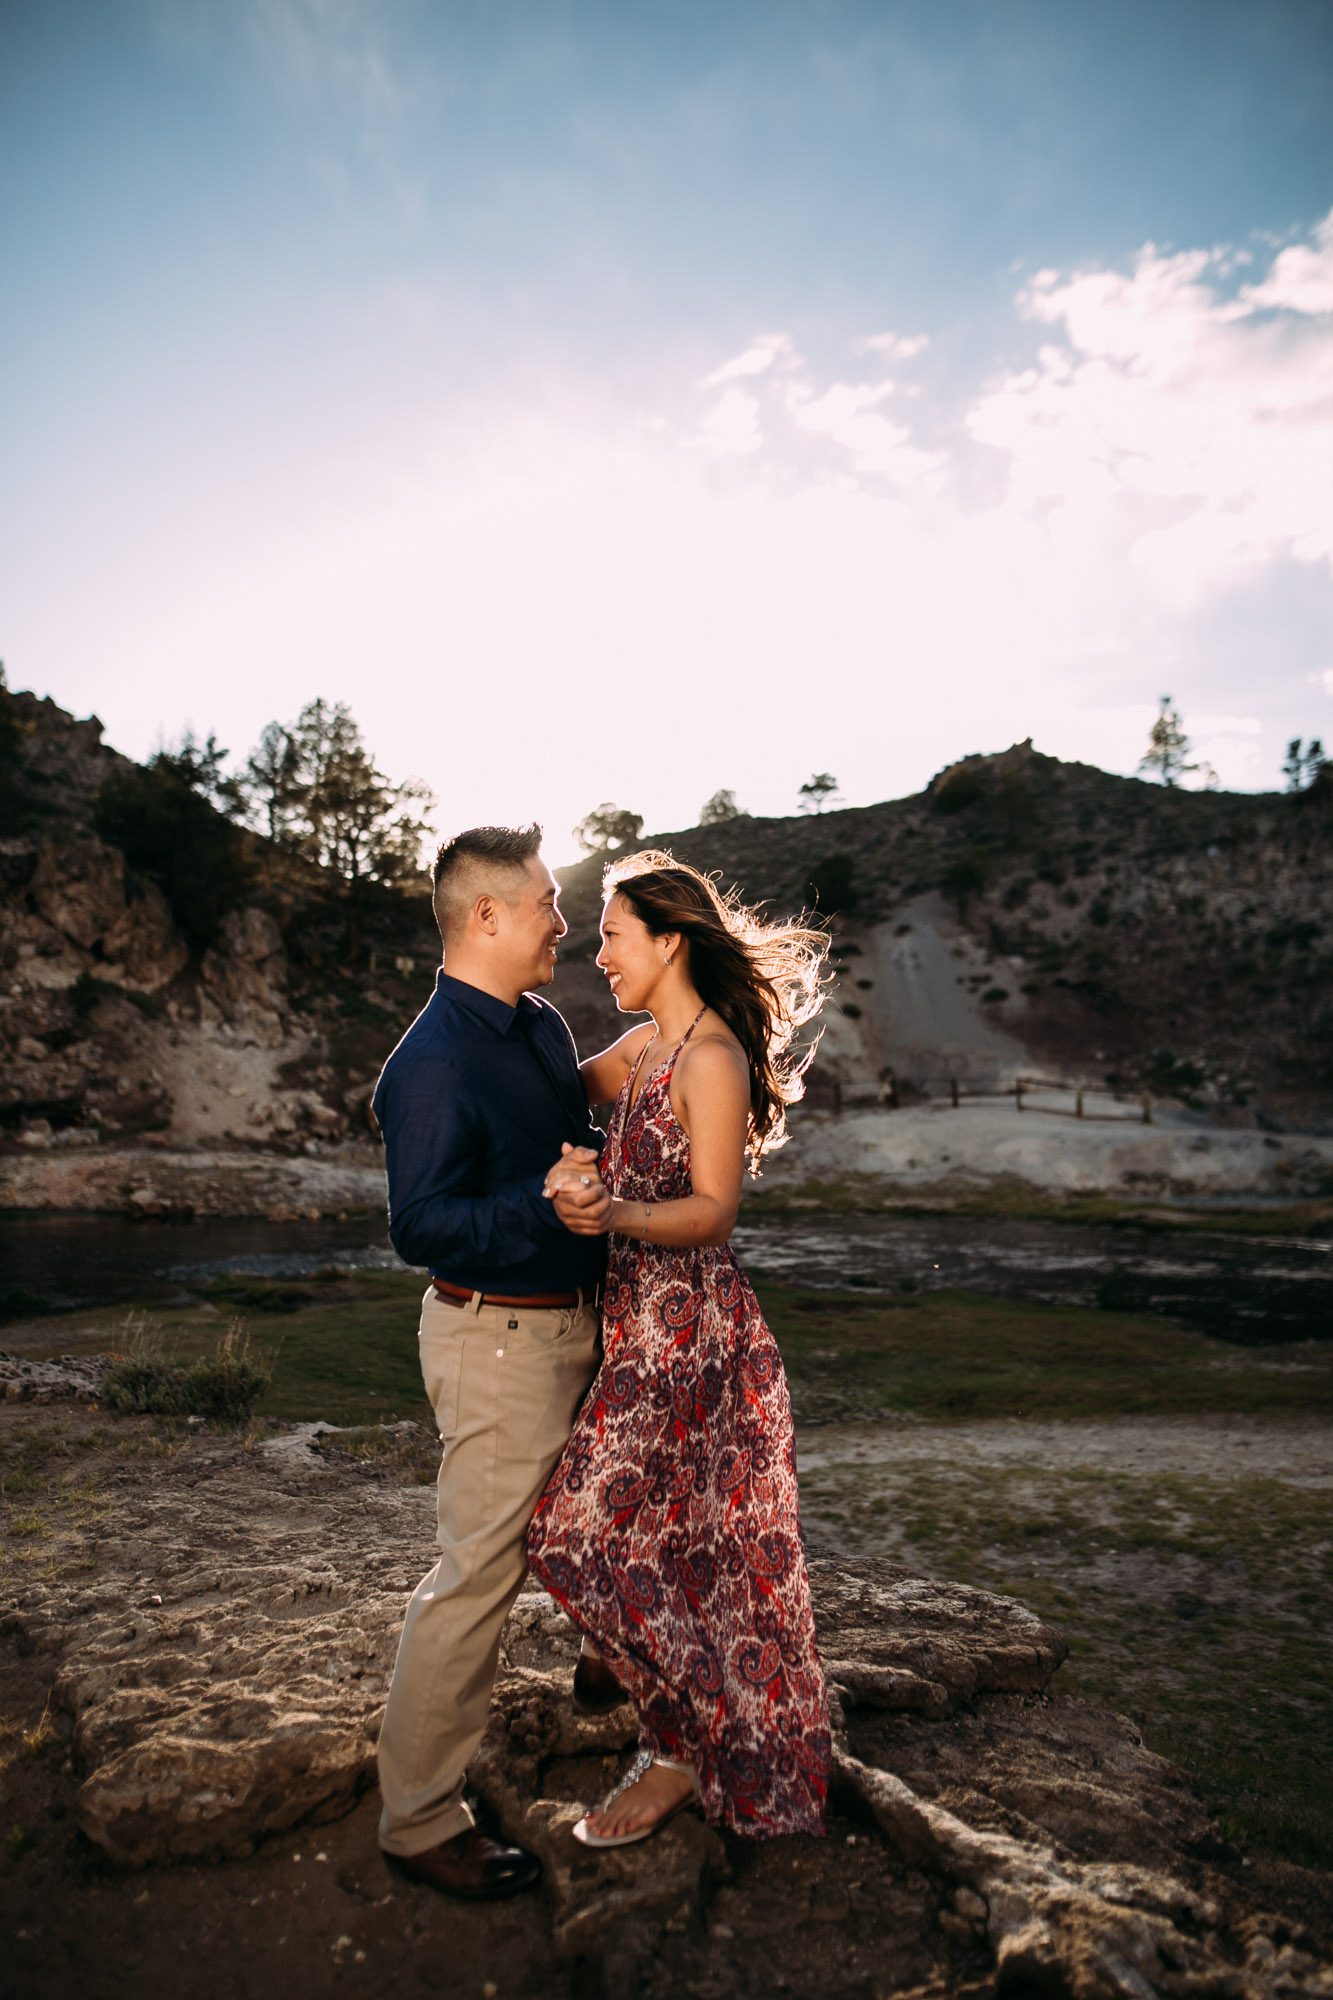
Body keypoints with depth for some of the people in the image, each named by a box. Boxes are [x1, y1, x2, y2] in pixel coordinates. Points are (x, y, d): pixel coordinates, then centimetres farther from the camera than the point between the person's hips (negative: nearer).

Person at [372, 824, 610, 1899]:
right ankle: (420, 1817, 20)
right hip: (499, 1337, -9)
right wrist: (546, 1205, -39)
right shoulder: (432, 1065, -23)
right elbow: (419, 1226, -28)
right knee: (478, 1572, 1)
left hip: (571, 1320, 9)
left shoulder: (543, 1025, 5)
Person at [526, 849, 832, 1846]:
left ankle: (684, 1751, 16)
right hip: (646, 1315, 9)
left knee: (595, 1536, -3)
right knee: (681, 1544, 17)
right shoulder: (648, 1045, 10)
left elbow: (713, 1210, -23)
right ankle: (708, 1737, 35)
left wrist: (613, 1216, -39)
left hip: (685, 1321, -9)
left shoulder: (712, 1055, -18)